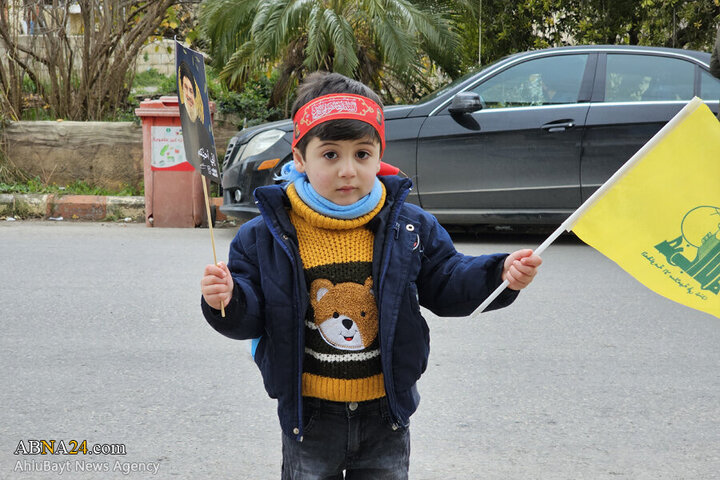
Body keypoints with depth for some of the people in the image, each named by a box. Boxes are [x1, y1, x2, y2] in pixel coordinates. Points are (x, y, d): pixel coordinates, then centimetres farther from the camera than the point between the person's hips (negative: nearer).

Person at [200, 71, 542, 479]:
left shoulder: (410, 227, -5)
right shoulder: (266, 236, -9)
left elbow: (446, 284, 3)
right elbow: (249, 318, -6)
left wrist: (501, 274, -13)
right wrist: (227, 301, -28)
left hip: (385, 415, 2)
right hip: (309, 415, -1)